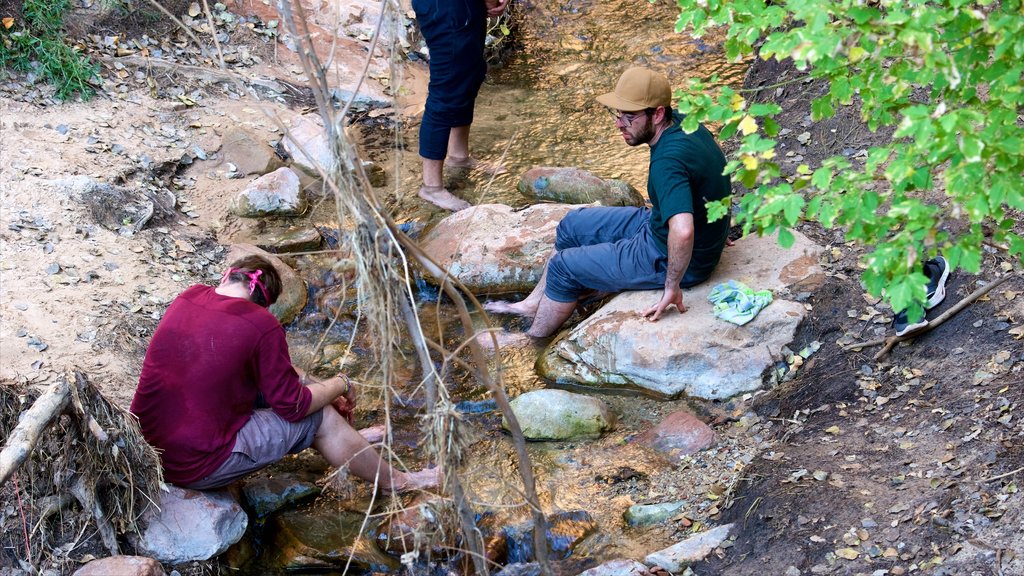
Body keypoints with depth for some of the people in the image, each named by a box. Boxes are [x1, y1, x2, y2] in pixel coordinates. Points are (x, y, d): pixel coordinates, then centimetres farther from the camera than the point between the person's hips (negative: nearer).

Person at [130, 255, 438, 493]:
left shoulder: (189, 297, 2)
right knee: (322, 417, 8)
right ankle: (396, 482, 28)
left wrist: (312, 382, 18)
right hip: (197, 468, -7)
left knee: (267, 379, 22)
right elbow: (293, 406, -8)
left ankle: (350, 440, 42)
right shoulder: (262, 325, -19)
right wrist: (340, 385, 10)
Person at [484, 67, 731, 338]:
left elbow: (682, 232, -49)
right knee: (573, 224, 18)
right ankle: (534, 304, 36)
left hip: (674, 258, -10)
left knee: (564, 266, 2)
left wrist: (672, 286, -34)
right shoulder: (680, 121, -6)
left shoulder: (668, 162, -36)